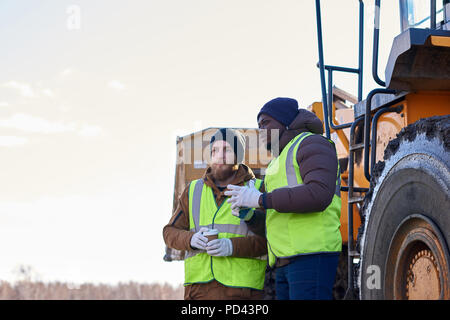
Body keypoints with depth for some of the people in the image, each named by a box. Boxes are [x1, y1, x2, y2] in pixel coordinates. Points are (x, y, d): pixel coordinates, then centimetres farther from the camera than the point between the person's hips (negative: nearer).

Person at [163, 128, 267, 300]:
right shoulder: (193, 191, 15)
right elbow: (170, 233, 14)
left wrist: (232, 246, -18)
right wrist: (192, 239, -9)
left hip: (242, 290, -3)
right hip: (200, 289, 3)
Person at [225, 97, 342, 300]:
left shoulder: (312, 144, 1)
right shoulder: (278, 163, 31)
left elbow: (319, 194, -18)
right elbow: (269, 226, 28)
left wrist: (261, 200, -14)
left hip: (311, 254, -9)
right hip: (286, 261, 9)